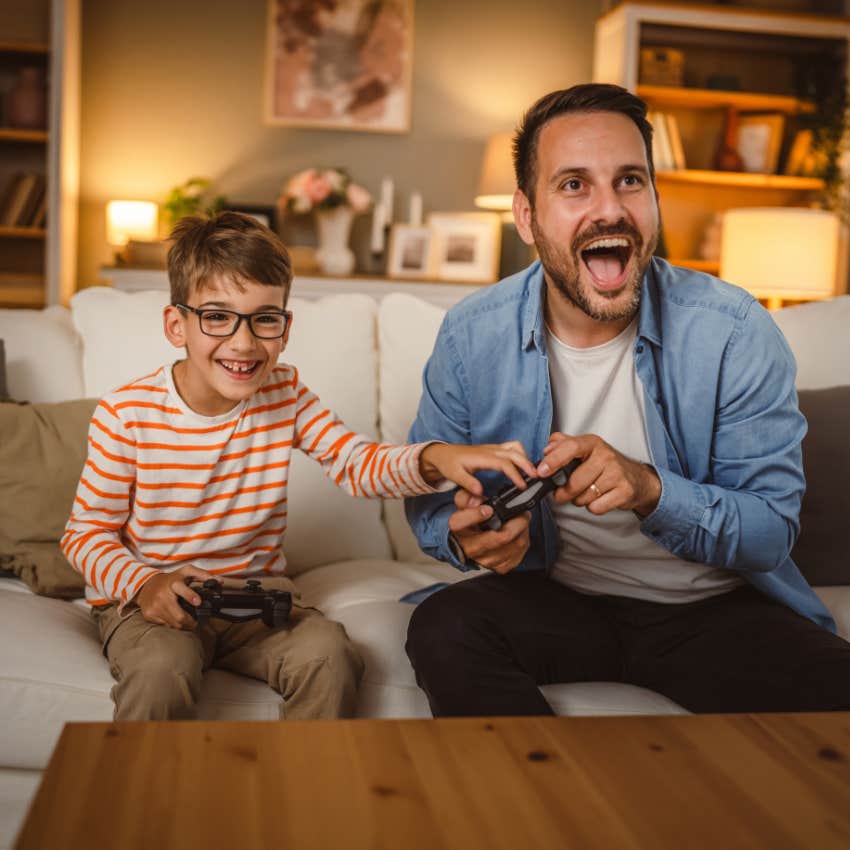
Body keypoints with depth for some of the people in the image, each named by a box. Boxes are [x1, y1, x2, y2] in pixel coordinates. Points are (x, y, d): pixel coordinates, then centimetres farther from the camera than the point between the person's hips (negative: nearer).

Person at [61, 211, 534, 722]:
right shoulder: (127, 415, -13)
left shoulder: (285, 395, -2)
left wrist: (433, 460, -31)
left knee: (330, 656, -21)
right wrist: (144, 583, -26)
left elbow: (357, 463, -11)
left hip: (257, 593, 3)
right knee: (163, 670, -33)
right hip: (145, 600, -3)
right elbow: (87, 532, -6)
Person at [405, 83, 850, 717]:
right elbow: (429, 499, 0)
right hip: (554, 597, 2)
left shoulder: (735, 332, -14)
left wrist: (651, 489, -33)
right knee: (441, 629, -28)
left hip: (715, 610, -1)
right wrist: (466, 534, -24)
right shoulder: (471, 338, -8)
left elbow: (772, 529, -13)